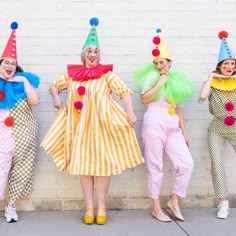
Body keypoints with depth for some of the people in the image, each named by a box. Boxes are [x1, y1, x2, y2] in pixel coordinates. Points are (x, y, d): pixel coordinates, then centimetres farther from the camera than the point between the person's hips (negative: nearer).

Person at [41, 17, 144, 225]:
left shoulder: (107, 74, 0)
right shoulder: (73, 74, 10)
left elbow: (124, 91, -7)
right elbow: (54, 85, 24)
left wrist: (130, 114, -18)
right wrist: (56, 98, 4)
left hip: (101, 125, -3)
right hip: (80, 125, 3)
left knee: (103, 164, 0)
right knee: (84, 164, 4)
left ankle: (101, 208, 10)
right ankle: (89, 208, 13)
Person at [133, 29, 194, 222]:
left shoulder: (176, 80, 17)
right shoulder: (153, 77, 4)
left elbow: (179, 109, 18)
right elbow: (145, 99, -9)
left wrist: (184, 132, 14)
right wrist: (160, 83, -9)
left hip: (173, 126, 5)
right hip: (155, 124, -5)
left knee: (187, 163, -5)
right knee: (155, 167, -1)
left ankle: (174, 201, 10)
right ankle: (156, 208, 9)